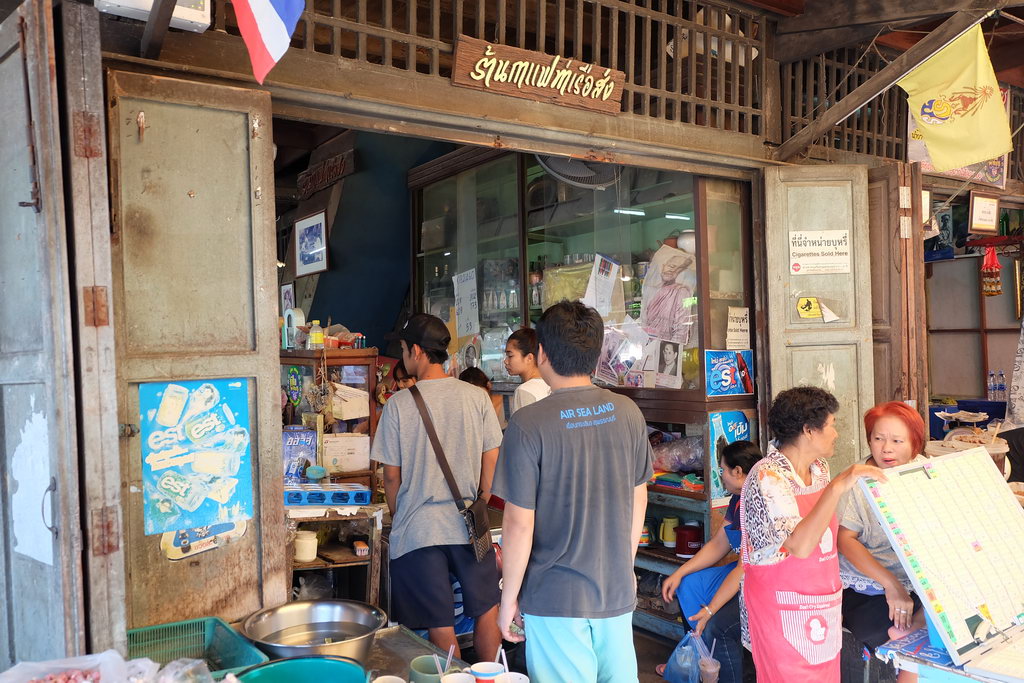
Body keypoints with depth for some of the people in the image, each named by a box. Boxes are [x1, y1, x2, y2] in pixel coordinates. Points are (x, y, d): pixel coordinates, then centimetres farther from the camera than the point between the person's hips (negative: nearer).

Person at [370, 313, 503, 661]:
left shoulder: (399, 404, -9)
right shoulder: (476, 397, -4)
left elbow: (391, 476, -4)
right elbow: (491, 461, 1)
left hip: (418, 528, -2)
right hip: (469, 527, 2)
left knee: (441, 629, 8)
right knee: (486, 612, 18)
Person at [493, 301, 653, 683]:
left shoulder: (528, 424, -17)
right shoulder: (628, 412, -3)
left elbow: (519, 523, -15)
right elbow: (638, 499, 8)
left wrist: (509, 599, -2)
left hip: (556, 598, -4)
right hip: (618, 592, 4)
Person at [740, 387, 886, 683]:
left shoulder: (819, 468, 6)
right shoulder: (767, 478, -20)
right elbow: (800, 545, -32)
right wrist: (838, 486, -35)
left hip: (823, 607, 8)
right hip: (784, 611, -8)